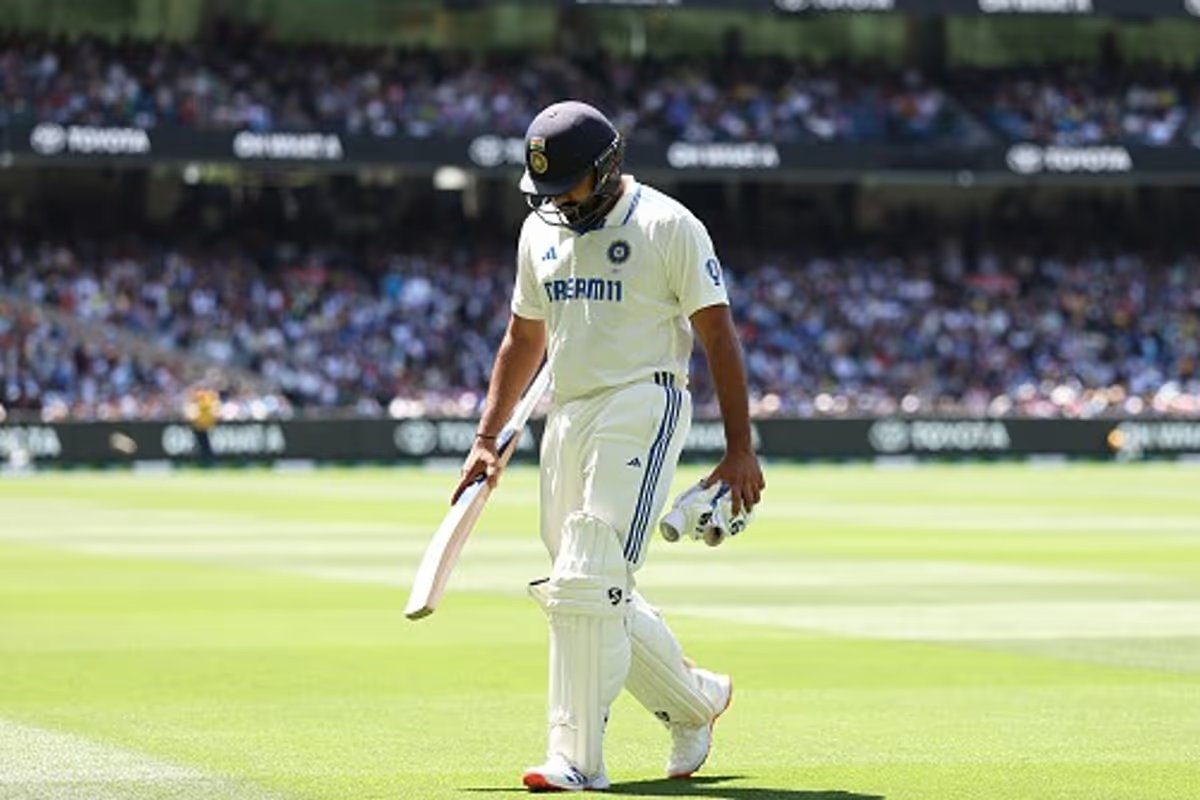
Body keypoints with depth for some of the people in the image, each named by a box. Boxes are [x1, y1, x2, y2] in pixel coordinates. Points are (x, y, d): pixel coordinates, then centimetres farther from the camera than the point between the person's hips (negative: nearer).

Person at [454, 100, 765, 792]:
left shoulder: (669, 226, -7)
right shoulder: (541, 230, 13)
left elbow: (719, 336, -8)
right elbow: (524, 338, 22)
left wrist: (740, 449, -12)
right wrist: (487, 439, 16)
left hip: (642, 412, -7)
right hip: (568, 418, 7)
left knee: (586, 584, -16)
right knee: (600, 595, 9)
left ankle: (578, 760, -13)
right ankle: (696, 699, 29)